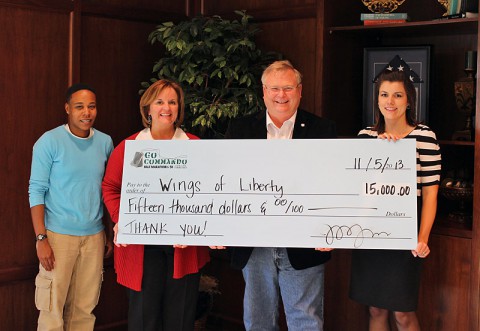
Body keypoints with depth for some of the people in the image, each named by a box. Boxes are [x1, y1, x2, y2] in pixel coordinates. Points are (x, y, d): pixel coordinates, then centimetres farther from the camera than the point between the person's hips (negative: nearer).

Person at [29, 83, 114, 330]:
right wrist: (41, 238, -13)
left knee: (85, 309, 10)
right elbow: (36, 191, -8)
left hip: (94, 235, 4)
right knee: (52, 306, -1)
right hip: (58, 235, -4)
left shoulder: (105, 142, 6)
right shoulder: (49, 141, -7)